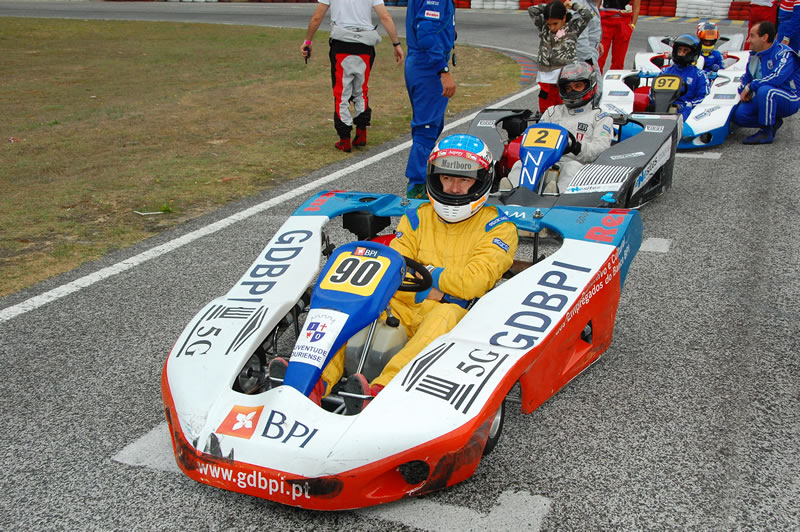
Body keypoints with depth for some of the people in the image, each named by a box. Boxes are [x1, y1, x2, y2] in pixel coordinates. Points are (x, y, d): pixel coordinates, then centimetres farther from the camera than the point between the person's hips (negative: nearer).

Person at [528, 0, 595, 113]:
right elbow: (531, 10, 12)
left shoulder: (573, 27, 1)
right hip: (545, 76, 4)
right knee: (545, 111, 8)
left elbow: (587, 14, -8)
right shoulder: (543, 27, 12)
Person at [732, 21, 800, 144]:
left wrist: (750, 87, -24)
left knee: (765, 90, -39)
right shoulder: (754, 54, 8)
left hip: (789, 100, -8)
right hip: (765, 99, 8)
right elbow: (747, 78, 20)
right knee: (738, 115, -13)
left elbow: (777, 78, -33)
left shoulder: (784, 53, -17)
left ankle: (766, 133, -26)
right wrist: (743, 92, -2)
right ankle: (773, 122, 7)